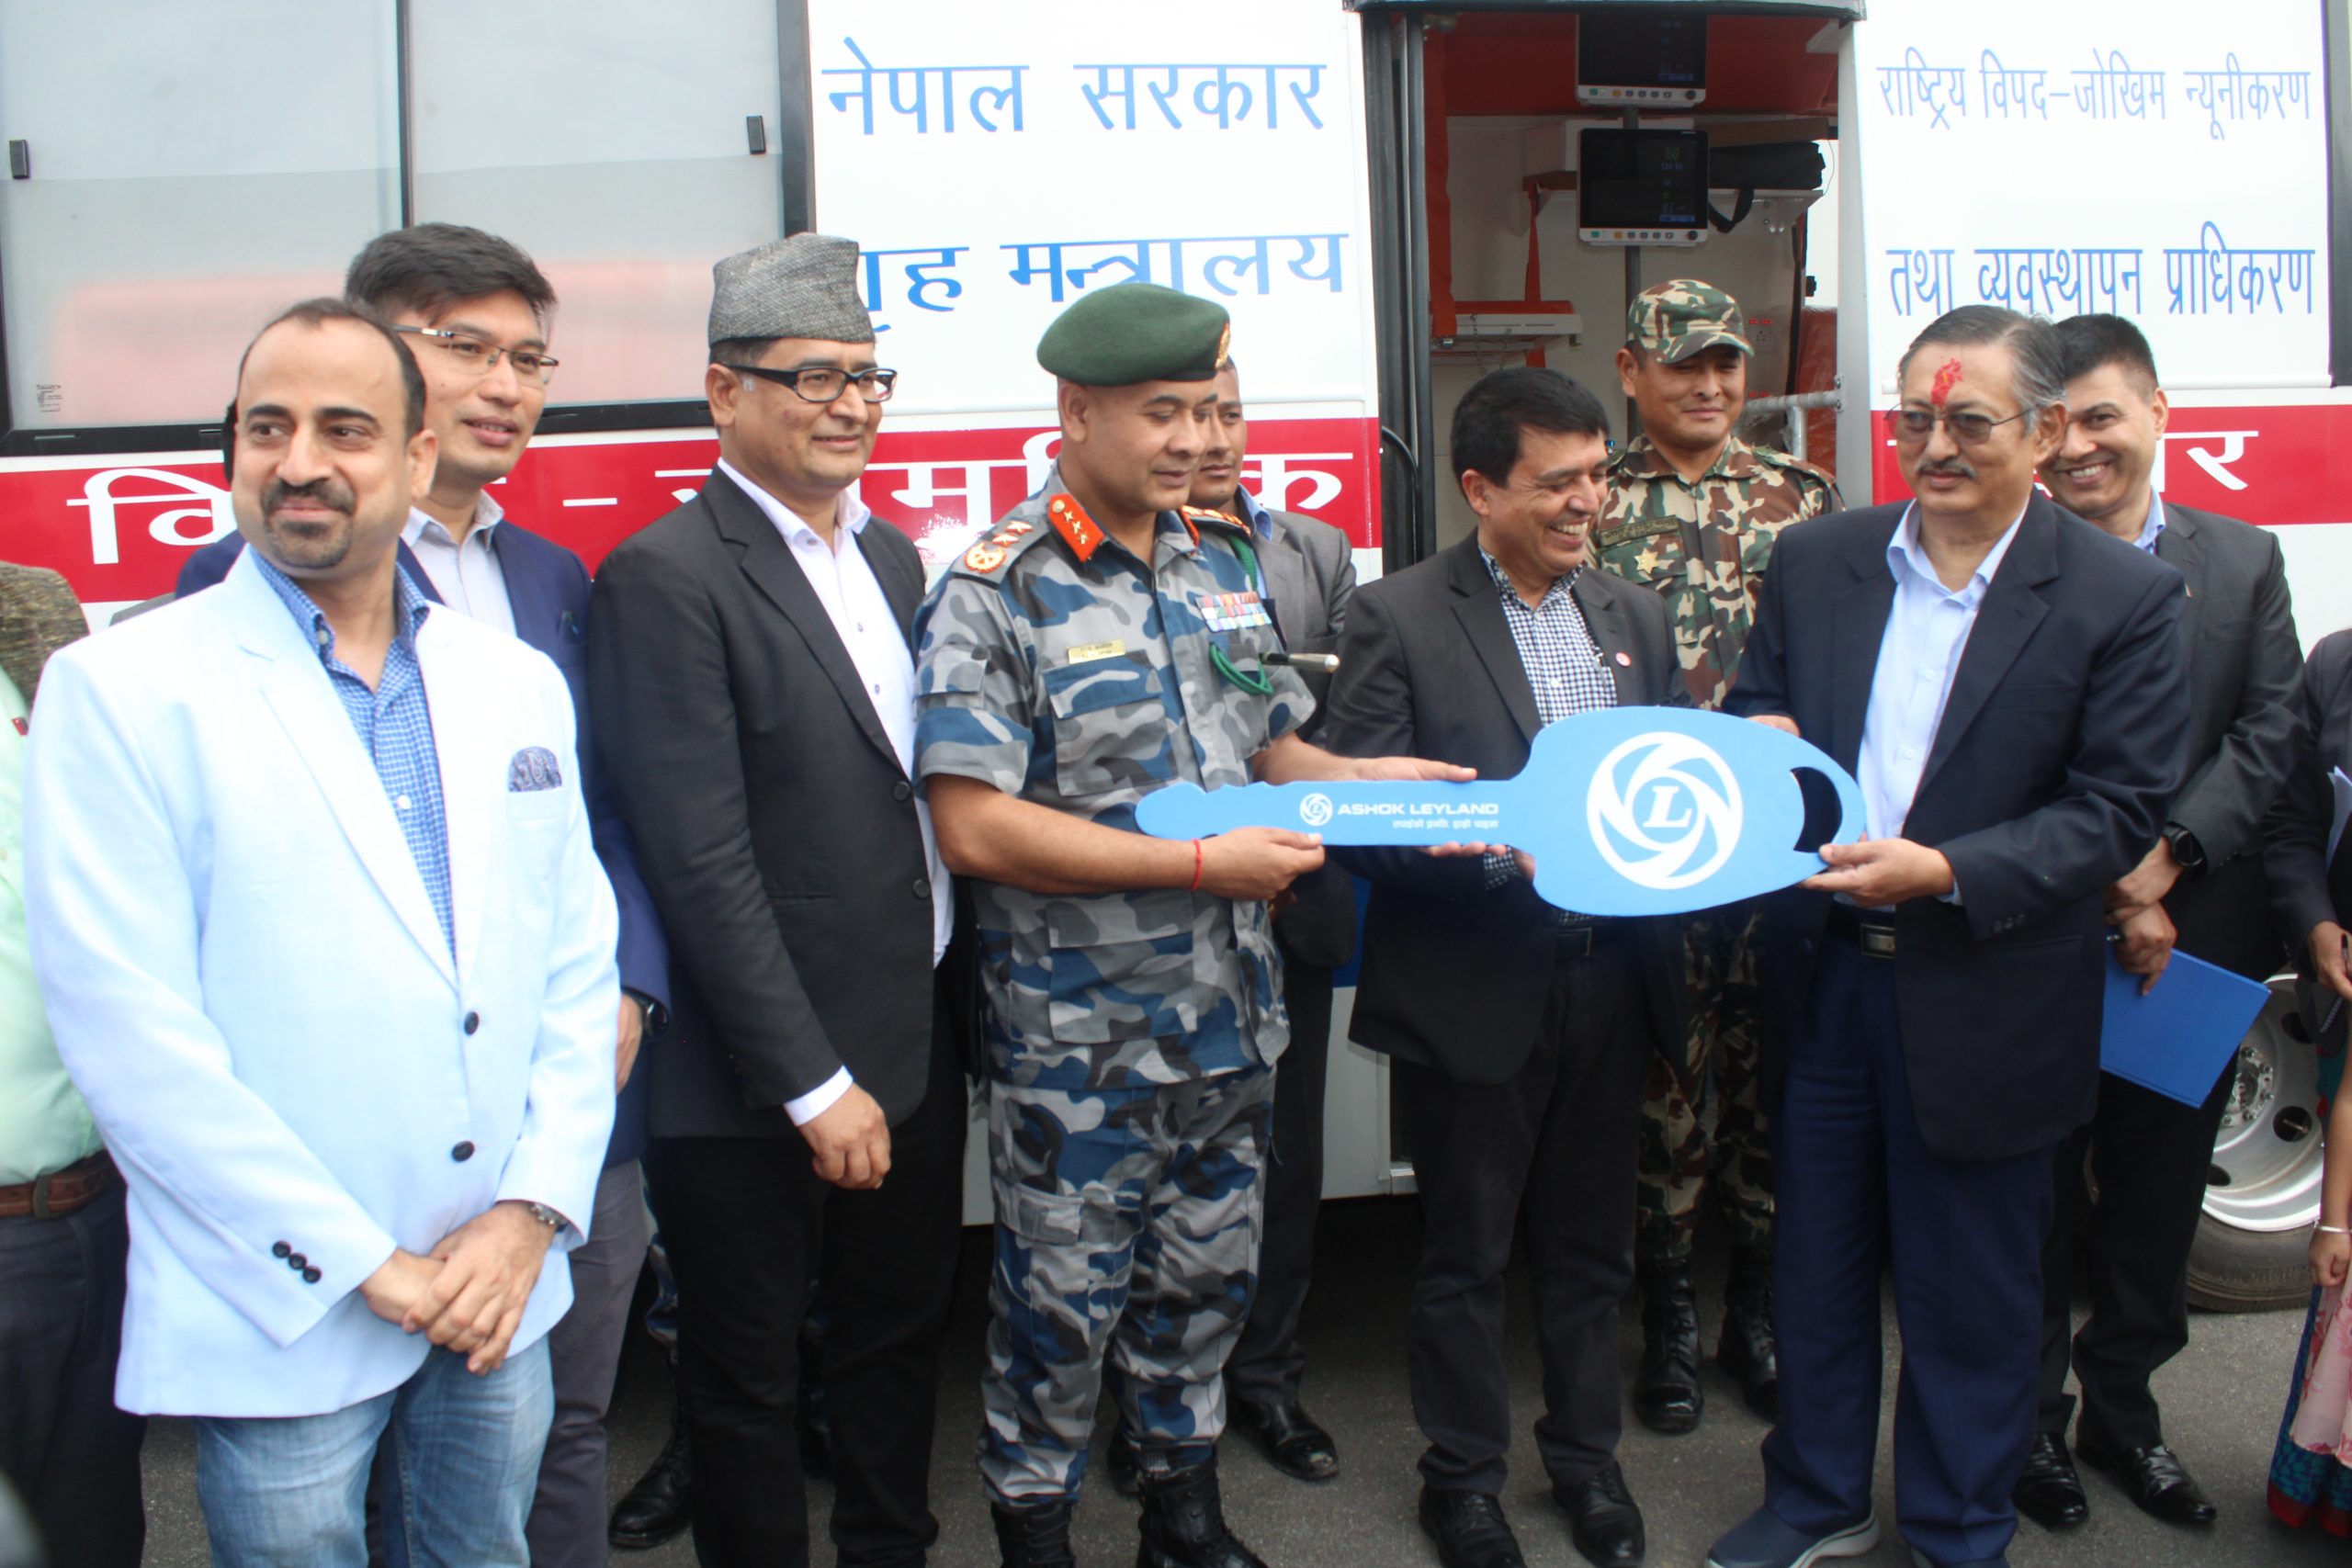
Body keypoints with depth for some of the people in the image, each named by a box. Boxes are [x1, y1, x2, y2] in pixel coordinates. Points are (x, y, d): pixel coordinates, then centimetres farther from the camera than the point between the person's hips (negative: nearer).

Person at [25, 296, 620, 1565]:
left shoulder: (518, 684, 6)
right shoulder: (116, 691, -8)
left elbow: (579, 962, 7)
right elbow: (126, 1032, -14)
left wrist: (534, 1210, -5)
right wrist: (364, 1263, -13)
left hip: (503, 1288, 4)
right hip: (282, 1319, -4)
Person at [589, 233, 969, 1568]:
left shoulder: (892, 554, 10)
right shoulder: (666, 577, -14)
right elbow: (702, 862, -19)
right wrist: (813, 1082, -18)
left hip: (915, 1045, 8)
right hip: (756, 1083, -7)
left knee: (904, 1331, 22)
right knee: (750, 1379, 11)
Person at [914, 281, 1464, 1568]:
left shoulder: (1226, 562, 7)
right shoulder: (994, 595, -13)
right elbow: (974, 826, -20)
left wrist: (1367, 780, -5)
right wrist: (1203, 863, -20)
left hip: (1230, 1013, 6)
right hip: (1077, 1037, -6)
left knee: (1208, 1278, 19)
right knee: (1062, 1300, 9)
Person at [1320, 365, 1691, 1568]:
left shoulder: (1634, 614, 10)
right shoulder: (1398, 618, -8)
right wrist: (1503, 853, -24)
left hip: (1610, 980, 5)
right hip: (1474, 988, -5)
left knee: (1590, 1240, 18)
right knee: (1466, 1251, 11)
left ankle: (1586, 1454, 37)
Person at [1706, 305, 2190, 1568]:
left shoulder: (2123, 597, -8)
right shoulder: (1815, 561, 3)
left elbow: (2114, 812, -11)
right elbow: (1754, 715, 11)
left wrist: (1944, 871, -24)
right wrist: (1758, 742, -14)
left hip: (1986, 1006, -3)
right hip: (1822, 978, 4)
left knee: (1971, 1293, 12)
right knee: (1816, 1260, 18)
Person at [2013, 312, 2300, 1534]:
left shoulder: (2243, 560, 5)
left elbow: (2270, 734, -3)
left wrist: (2165, 857, -16)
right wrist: (2105, 895, -15)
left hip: (2195, 937, 4)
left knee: (2160, 1192, 16)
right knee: (2039, 1193, 9)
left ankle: (2123, 1405, 34)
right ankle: (2033, 1415, 26)